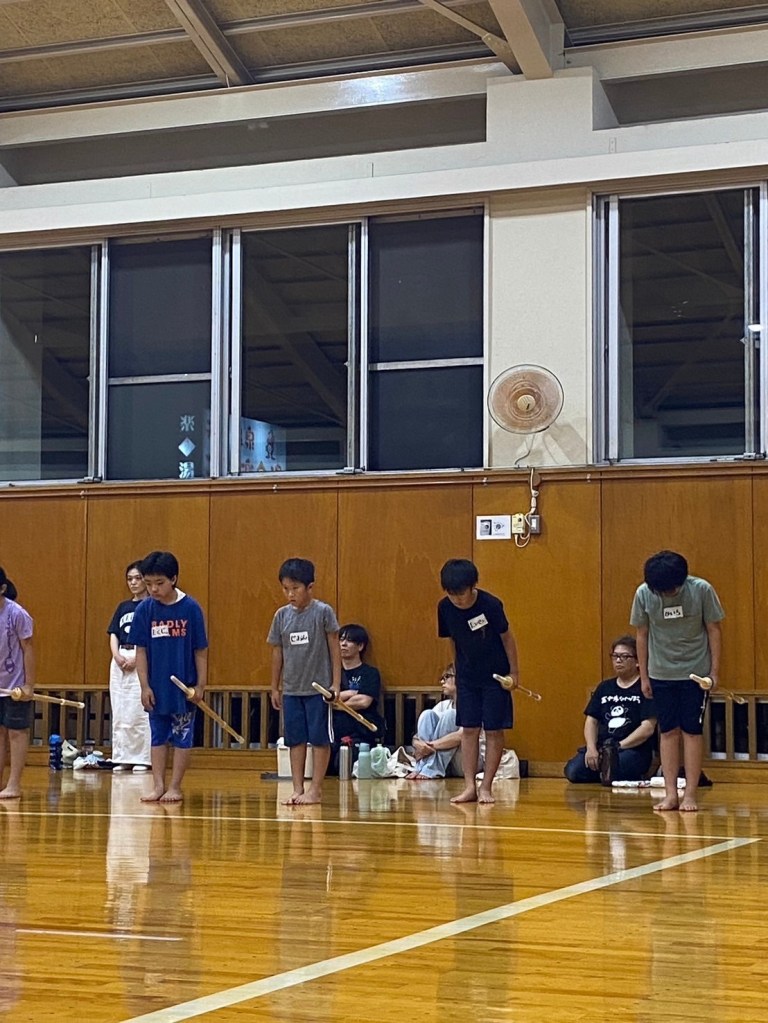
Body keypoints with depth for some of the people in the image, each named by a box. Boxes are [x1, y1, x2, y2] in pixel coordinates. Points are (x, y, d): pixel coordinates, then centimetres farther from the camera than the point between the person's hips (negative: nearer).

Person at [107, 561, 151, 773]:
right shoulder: (122, 607, 16)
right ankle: (123, 758, 12)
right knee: (119, 713, 6)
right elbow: (113, 635, 12)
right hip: (120, 661, 6)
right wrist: (117, 655, -6)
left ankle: (142, 758, -2)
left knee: (139, 712, -9)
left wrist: (136, 659, -17)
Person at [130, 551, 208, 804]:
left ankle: (175, 787, 13)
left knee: (182, 737, 5)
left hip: (184, 686, -2)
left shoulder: (190, 608, -10)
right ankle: (158, 785, 15)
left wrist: (200, 685, -5)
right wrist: (144, 686, -4)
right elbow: (141, 650, 0)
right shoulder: (144, 610, -4)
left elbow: (200, 650, -4)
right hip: (156, 687, 2)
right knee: (158, 737, 9)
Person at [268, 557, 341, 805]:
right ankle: (297, 789, 12)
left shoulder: (323, 612, -9)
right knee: (295, 739, 7)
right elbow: (277, 652, 10)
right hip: (291, 689, 4)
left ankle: (315, 789, 9)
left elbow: (334, 648, -4)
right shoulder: (281, 615, 2)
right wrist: (275, 688, 13)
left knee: (320, 738, 2)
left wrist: (336, 683, -6)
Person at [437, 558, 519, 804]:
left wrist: (513, 672, -5)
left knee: (494, 730, -2)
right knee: (468, 730, 1)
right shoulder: (445, 608, -10)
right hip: (467, 678, 4)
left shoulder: (490, 604, -21)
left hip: (495, 677, -4)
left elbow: (507, 637, -9)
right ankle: (469, 787, 4)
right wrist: (460, 669, 8)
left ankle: (486, 787, 3)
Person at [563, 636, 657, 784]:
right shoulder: (604, 687, 20)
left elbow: (648, 728, -7)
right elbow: (591, 720, 15)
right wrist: (591, 748, -5)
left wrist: (618, 747, -15)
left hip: (634, 750, -7)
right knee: (572, 771, -20)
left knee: (618, 764, -42)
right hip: (600, 747, 7)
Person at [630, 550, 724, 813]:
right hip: (661, 673, 2)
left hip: (695, 672, -2)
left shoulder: (701, 590, -16)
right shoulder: (643, 594, -11)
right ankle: (671, 794, 5)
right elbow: (642, 635, 1)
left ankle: (690, 794, 0)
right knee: (668, 732, 2)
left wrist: (714, 670, -6)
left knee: (691, 731, -3)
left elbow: (714, 630, -5)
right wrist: (644, 676, 3)